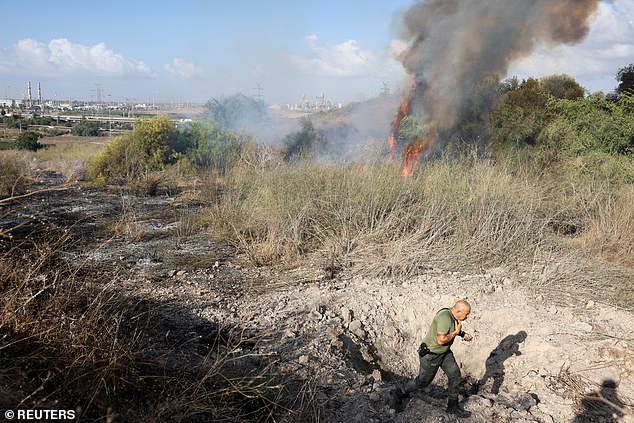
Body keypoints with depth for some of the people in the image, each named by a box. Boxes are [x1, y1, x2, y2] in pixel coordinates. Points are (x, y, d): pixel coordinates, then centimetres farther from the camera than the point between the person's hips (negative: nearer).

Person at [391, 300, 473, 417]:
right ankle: (399, 393, 29)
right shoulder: (445, 317, -33)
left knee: (455, 376, 6)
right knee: (423, 381, 8)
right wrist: (456, 332, -22)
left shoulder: (452, 316, -3)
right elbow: (441, 340, -35)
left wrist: (463, 334, 4)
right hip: (431, 354, -8)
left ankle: (453, 406, 23)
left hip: (445, 352, 9)